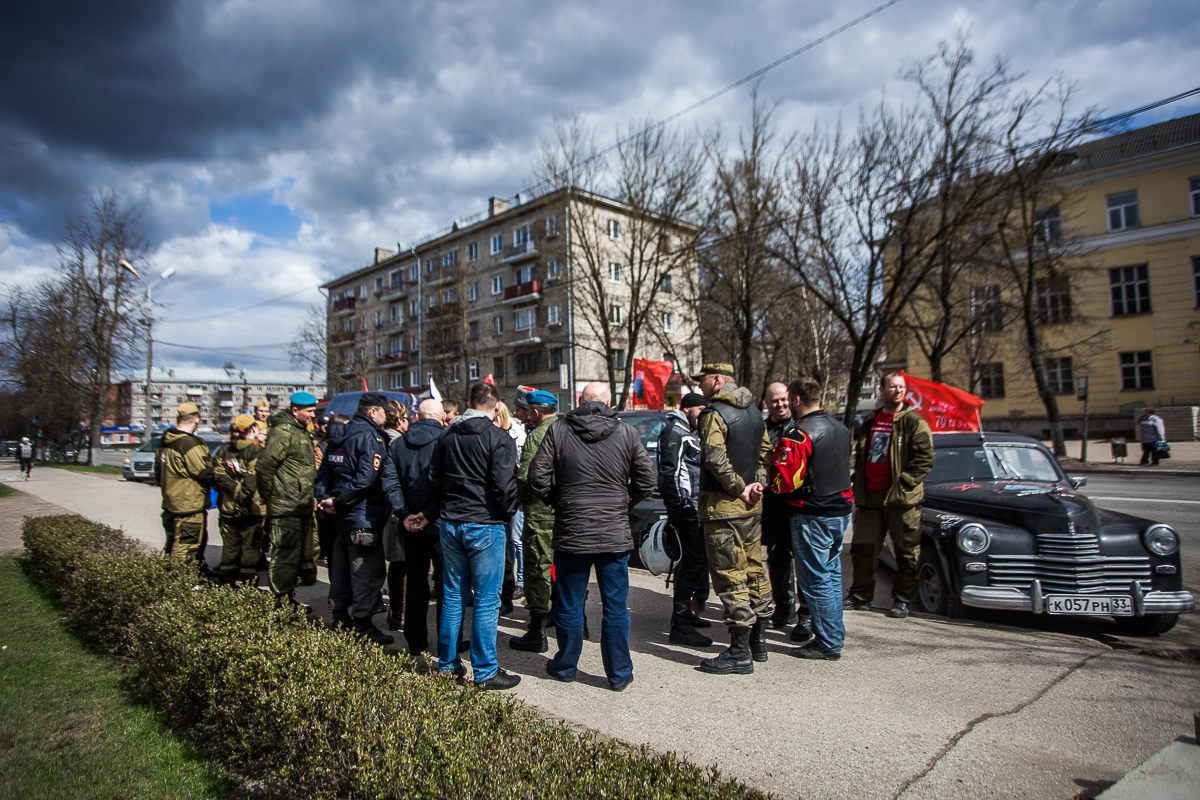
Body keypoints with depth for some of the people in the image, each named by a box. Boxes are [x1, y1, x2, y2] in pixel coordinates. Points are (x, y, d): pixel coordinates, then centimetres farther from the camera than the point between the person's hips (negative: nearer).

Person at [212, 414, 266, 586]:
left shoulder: (224, 450, 6)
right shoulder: (256, 450, -12)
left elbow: (217, 475, -3)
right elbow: (255, 480, -20)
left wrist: (236, 490, -4)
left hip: (228, 508, 5)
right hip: (251, 509, -5)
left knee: (230, 546, 15)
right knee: (250, 546, 3)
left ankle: (228, 580, 23)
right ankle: (246, 583, 6)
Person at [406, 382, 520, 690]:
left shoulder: (447, 435, 8)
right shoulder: (499, 439, -12)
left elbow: (434, 480, 13)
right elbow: (503, 486, -17)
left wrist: (431, 514, 24)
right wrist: (508, 512, 2)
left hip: (450, 523, 6)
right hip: (485, 525, -6)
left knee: (453, 595, 16)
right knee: (486, 599, 2)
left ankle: (448, 663, 26)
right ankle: (485, 671, 9)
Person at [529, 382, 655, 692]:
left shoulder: (558, 430, -4)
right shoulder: (626, 433, -2)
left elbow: (538, 479, -5)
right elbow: (646, 481, 0)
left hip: (571, 534, 0)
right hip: (615, 535, 0)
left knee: (569, 605, 14)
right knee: (615, 607, 11)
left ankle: (565, 667, 30)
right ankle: (619, 674, 21)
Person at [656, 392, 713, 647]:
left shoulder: (687, 432, 23)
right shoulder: (673, 430, -9)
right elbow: (670, 470, -17)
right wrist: (684, 503, -20)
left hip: (694, 506, 11)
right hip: (685, 508, -11)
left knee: (694, 560, 15)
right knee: (692, 561, -11)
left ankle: (684, 613, 27)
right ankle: (680, 626, -8)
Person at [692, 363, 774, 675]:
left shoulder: (714, 414, -14)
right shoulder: (754, 412, 13)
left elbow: (715, 459, -23)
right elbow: (765, 451, 14)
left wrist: (739, 488, -13)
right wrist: (756, 484, 3)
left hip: (723, 506, -9)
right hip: (752, 506, 9)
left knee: (730, 577, -3)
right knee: (754, 568, 15)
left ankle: (740, 652, 2)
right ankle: (758, 641, 26)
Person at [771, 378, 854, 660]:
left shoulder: (798, 435, -19)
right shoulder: (840, 428, 10)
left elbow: (783, 481, -23)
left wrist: (770, 484, -3)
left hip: (813, 516, -9)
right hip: (842, 509, 9)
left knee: (814, 579, 1)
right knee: (831, 572, 19)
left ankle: (829, 643, 8)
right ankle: (834, 633, 29)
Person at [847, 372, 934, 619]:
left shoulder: (913, 421, -3)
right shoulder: (870, 421, 15)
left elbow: (925, 458, -10)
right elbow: (860, 455, 23)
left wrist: (905, 482, -16)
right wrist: (858, 482, 13)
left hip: (901, 498, -5)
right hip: (869, 496, 5)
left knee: (906, 552, 3)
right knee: (862, 548, 8)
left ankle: (902, 601, 16)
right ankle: (860, 596, 20)